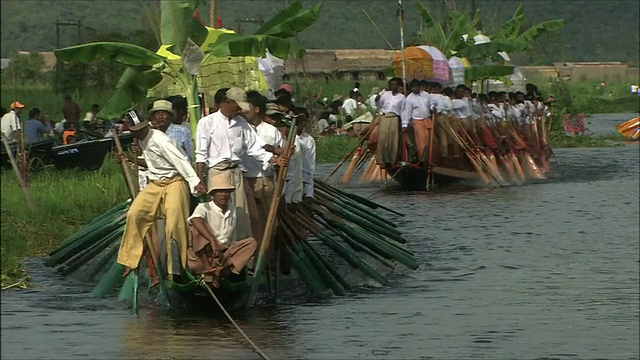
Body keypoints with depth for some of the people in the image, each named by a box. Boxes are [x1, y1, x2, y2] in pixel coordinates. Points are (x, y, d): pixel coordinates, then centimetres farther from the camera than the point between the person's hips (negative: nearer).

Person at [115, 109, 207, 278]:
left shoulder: (159, 139, -19)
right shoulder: (142, 140, 8)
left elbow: (180, 160, -24)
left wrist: (196, 182, -32)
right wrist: (130, 159, 6)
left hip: (174, 183, -8)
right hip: (155, 185, 8)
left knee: (175, 225, -11)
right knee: (134, 215, -3)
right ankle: (131, 261, 6)